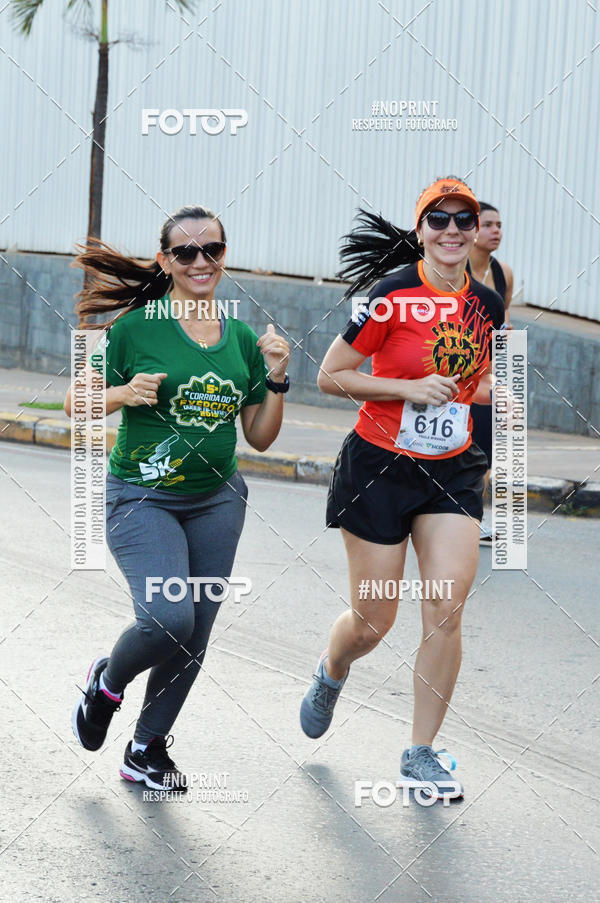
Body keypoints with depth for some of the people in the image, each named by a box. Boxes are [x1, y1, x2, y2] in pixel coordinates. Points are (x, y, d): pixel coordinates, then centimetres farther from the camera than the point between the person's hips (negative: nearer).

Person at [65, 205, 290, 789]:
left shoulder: (243, 340, 6)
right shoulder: (136, 329, -8)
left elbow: (259, 437, 9)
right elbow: (75, 404, -2)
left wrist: (275, 378, -5)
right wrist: (123, 394, -21)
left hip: (217, 501, 5)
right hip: (142, 498, -5)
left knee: (194, 636, 5)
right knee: (167, 619, -22)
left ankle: (147, 749, 25)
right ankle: (106, 682, 12)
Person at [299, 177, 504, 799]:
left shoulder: (487, 305, 4)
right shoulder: (393, 298, -12)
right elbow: (329, 376, -10)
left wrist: (487, 389, -1)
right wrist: (413, 388, -18)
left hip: (452, 471, 4)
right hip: (380, 468, -4)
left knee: (446, 611, -9)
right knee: (372, 623, 4)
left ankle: (421, 755, 4)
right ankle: (330, 674, 41)